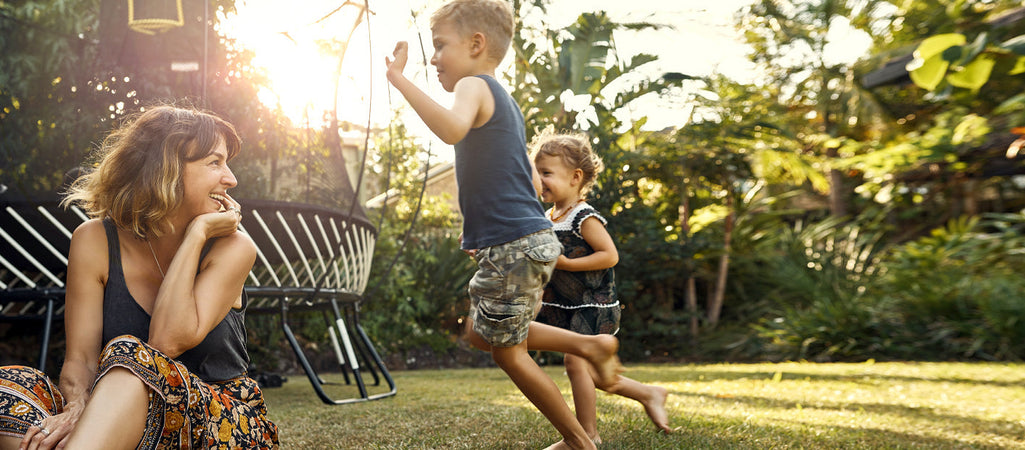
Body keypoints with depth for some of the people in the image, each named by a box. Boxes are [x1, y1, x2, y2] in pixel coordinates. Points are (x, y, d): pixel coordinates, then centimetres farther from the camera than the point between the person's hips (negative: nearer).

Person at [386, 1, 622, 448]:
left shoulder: (474, 86, -10)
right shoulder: (505, 102, 19)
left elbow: (452, 128, -36)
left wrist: (399, 78, -32)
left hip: (512, 246, -10)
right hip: (532, 238, 10)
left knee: (507, 350, 4)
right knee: (481, 333, 23)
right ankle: (590, 345, 20)